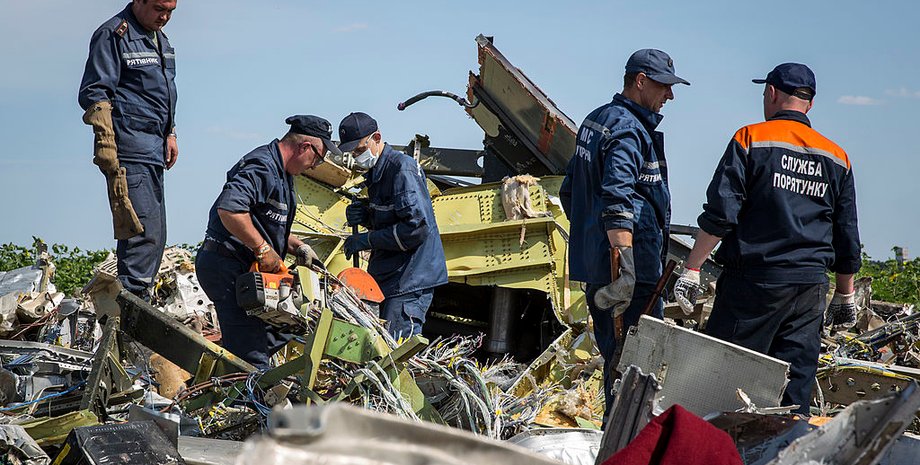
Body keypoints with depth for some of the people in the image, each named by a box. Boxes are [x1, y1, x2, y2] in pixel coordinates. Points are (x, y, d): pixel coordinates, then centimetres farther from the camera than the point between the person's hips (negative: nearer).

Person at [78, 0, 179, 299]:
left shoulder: (160, 40, 19)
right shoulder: (113, 35, -8)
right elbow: (94, 94, -13)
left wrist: (170, 134, 21)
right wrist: (105, 144, -20)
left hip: (153, 151, 10)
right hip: (128, 150, -10)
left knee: (155, 233, 11)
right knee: (143, 230, -16)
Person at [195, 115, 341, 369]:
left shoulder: (281, 172, 18)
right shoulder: (262, 167, -17)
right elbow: (230, 208, -32)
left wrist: (298, 247, 12)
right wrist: (263, 249, -26)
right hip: (228, 266, -11)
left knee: (281, 329, 18)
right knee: (252, 359, -13)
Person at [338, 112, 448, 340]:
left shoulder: (402, 168, -15)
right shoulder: (376, 171, 16)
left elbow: (417, 228, -23)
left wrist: (367, 240, -15)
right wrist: (365, 216, 5)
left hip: (410, 281, -10)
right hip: (389, 278, 10)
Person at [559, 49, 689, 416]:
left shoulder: (594, 121, 18)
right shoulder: (627, 129, -13)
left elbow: (569, 191, 25)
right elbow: (617, 201, -25)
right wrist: (625, 269, -29)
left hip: (592, 263, 10)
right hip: (636, 264, -10)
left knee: (614, 351, 15)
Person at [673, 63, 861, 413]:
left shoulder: (752, 139, -2)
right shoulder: (837, 158, 13)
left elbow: (720, 214, -10)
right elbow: (847, 237, 15)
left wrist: (691, 269, -7)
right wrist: (845, 294, 25)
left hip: (754, 279, -5)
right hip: (811, 286, 5)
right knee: (795, 388, 6)